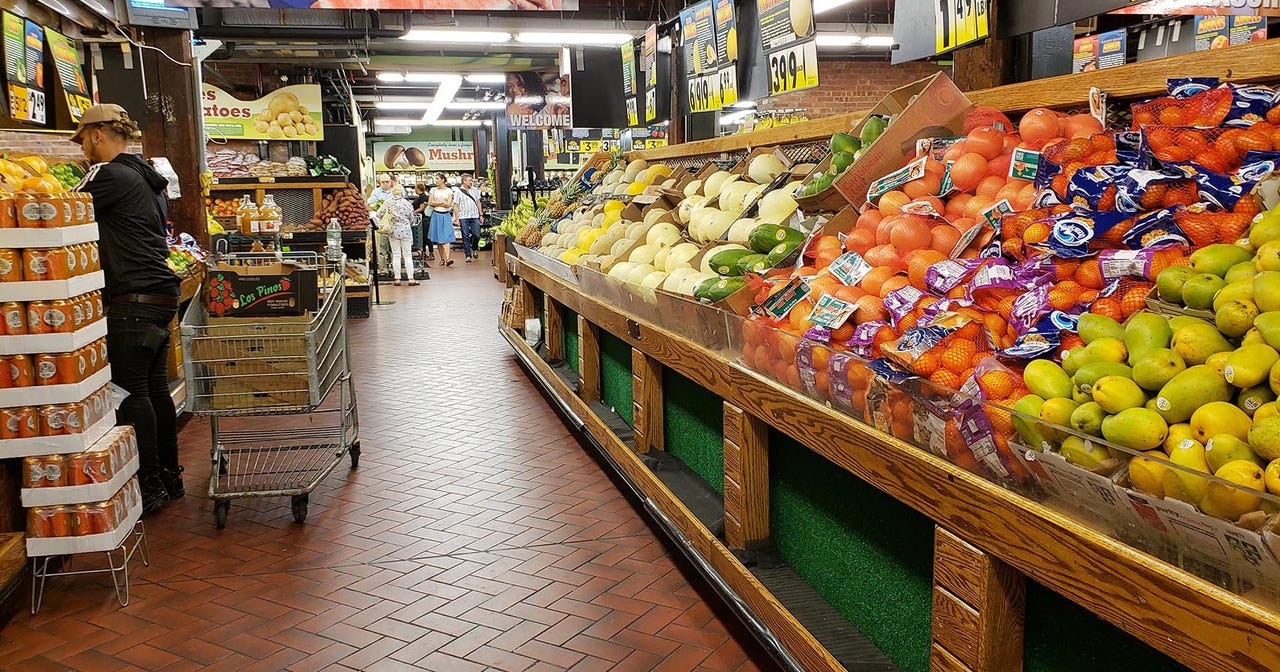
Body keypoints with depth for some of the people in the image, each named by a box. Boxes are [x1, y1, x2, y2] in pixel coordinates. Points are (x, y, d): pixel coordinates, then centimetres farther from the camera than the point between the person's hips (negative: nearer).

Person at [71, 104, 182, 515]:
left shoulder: (109, 175, -9)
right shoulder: (146, 177, 19)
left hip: (132, 300, -9)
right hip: (161, 295, 9)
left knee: (131, 392, -4)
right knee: (155, 388, 13)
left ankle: (149, 487, 0)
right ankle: (169, 477, 20)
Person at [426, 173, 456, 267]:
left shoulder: (449, 191, 3)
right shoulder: (433, 190, 8)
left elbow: (448, 204, -6)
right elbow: (430, 203, -1)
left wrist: (436, 203, -5)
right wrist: (442, 202, -7)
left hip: (446, 216, -2)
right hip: (436, 215, 2)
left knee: (446, 238, -13)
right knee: (438, 239, 3)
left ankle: (447, 259, -23)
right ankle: (442, 259, 10)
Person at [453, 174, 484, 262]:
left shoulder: (475, 190, 10)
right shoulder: (459, 191, 0)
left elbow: (478, 203, 16)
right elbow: (455, 206, -1)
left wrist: (481, 214, 11)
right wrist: (457, 219, -6)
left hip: (475, 217, 3)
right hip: (463, 217, -2)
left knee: (477, 235, -1)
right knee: (465, 237, 0)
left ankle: (475, 249, 28)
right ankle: (468, 256, 6)